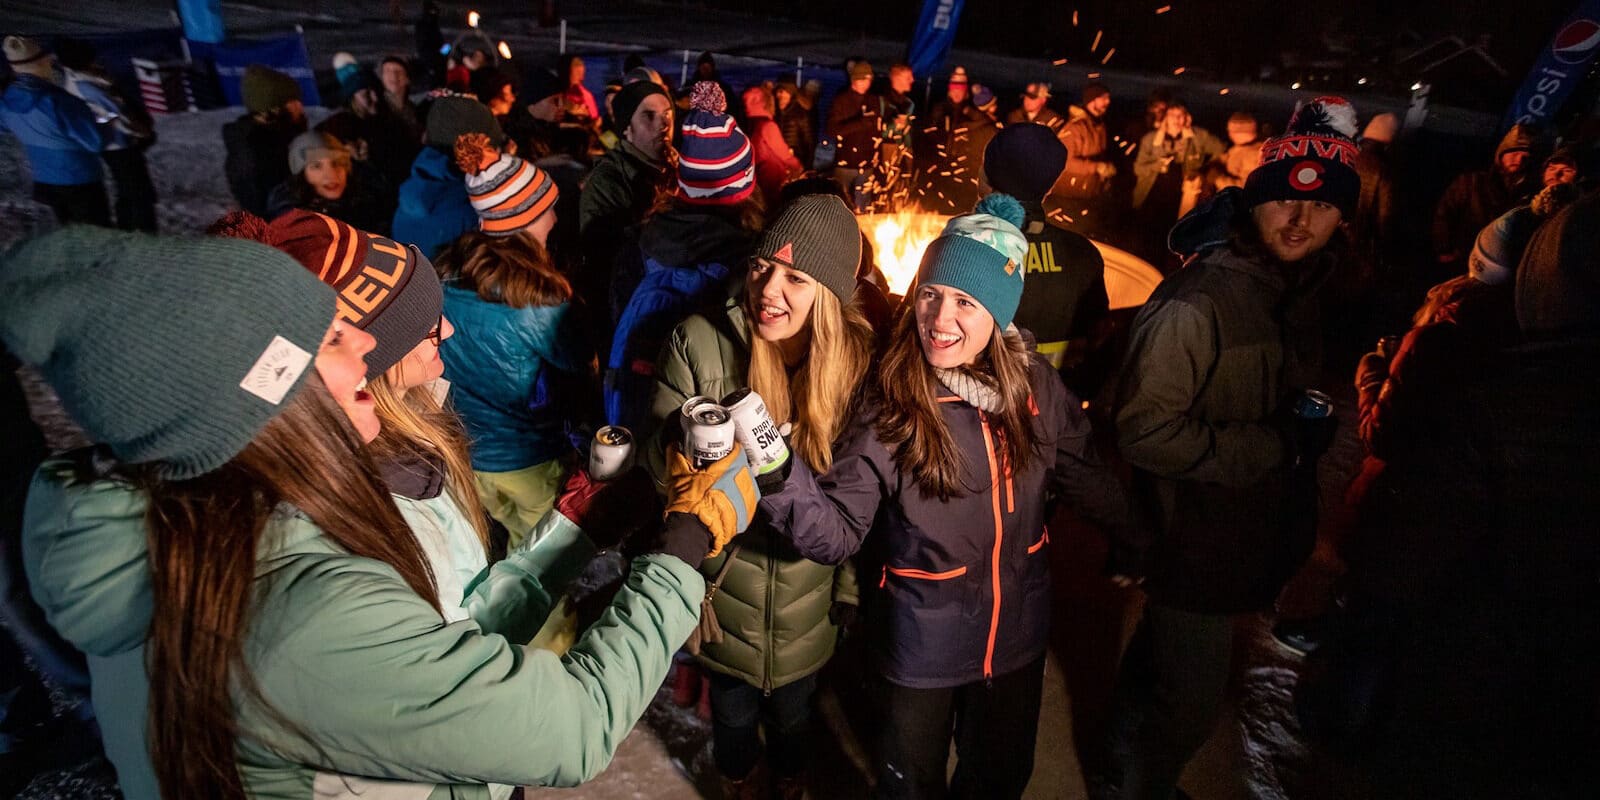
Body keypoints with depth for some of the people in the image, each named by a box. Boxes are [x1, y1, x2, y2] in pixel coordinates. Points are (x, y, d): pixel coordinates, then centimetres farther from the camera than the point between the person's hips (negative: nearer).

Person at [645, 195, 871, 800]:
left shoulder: (855, 357, -14)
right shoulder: (698, 343, -18)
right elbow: (659, 465, -14)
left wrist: (851, 586, -1)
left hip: (808, 602, 1)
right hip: (724, 588, 0)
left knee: (793, 713, 24)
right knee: (733, 711, 23)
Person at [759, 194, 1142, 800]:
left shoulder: (1034, 386, -11)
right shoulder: (887, 409, -21)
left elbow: (1083, 476, 4)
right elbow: (838, 532, -24)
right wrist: (782, 472, -40)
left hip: (1018, 638, 4)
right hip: (921, 650, -3)